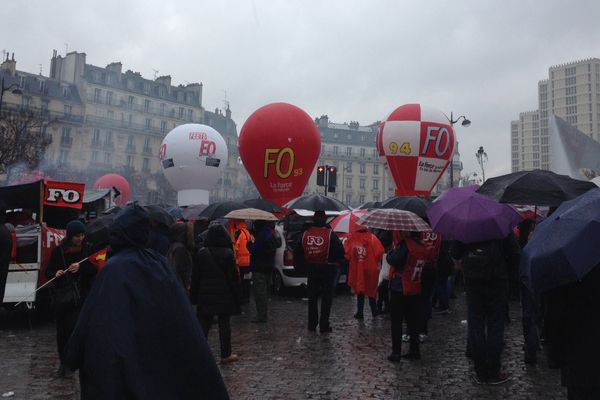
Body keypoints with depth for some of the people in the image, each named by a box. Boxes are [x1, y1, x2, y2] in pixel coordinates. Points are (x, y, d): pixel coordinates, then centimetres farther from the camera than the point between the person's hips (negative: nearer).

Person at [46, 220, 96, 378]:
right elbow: (48, 271, 6)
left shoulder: (87, 250, 0)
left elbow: (94, 271, 0)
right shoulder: (58, 251, 0)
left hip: (80, 297, -1)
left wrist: (81, 267, -17)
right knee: (62, 331, 8)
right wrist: (55, 274, -15)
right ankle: (63, 362, 22)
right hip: (60, 296, 1)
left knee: (73, 329, -9)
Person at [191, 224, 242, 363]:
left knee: (204, 323, 8)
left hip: (205, 295, 2)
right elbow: (234, 276, -7)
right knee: (224, 323, 5)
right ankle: (226, 354, 11)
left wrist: (194, 296, 9)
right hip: (224, 294, -2)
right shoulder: (228, 253, -9)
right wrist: (237, 295, 0)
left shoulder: (202, 253, -1)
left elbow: (195, 276, 2)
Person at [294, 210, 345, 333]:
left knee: (312, 298, 14)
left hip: (311, 270, 3)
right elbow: (340, 251, -14)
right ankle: (324, 325, 5)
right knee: (326, 298, 5)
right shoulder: (330, 234, -12)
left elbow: (297, 253, 7)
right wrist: (334, 261, 3)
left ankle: (312, 324, 18)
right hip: (327, 270, -3)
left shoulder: (305, 234, 0)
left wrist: (304, 264, 16)